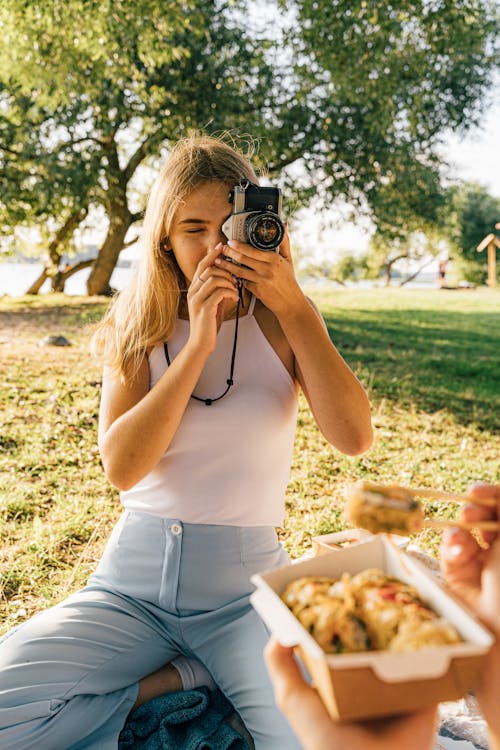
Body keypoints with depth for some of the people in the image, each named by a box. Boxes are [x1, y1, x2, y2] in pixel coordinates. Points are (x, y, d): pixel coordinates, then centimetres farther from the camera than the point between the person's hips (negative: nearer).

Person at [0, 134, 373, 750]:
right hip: (134, 577, 2)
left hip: (244, 583, -1)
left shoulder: (282, 323, -1)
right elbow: (121, 467, -14)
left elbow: (353, 437, -17)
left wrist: (295, 306, -20)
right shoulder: (138, 330, 1)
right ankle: (199, 677, -2)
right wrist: (198, 344, -19)